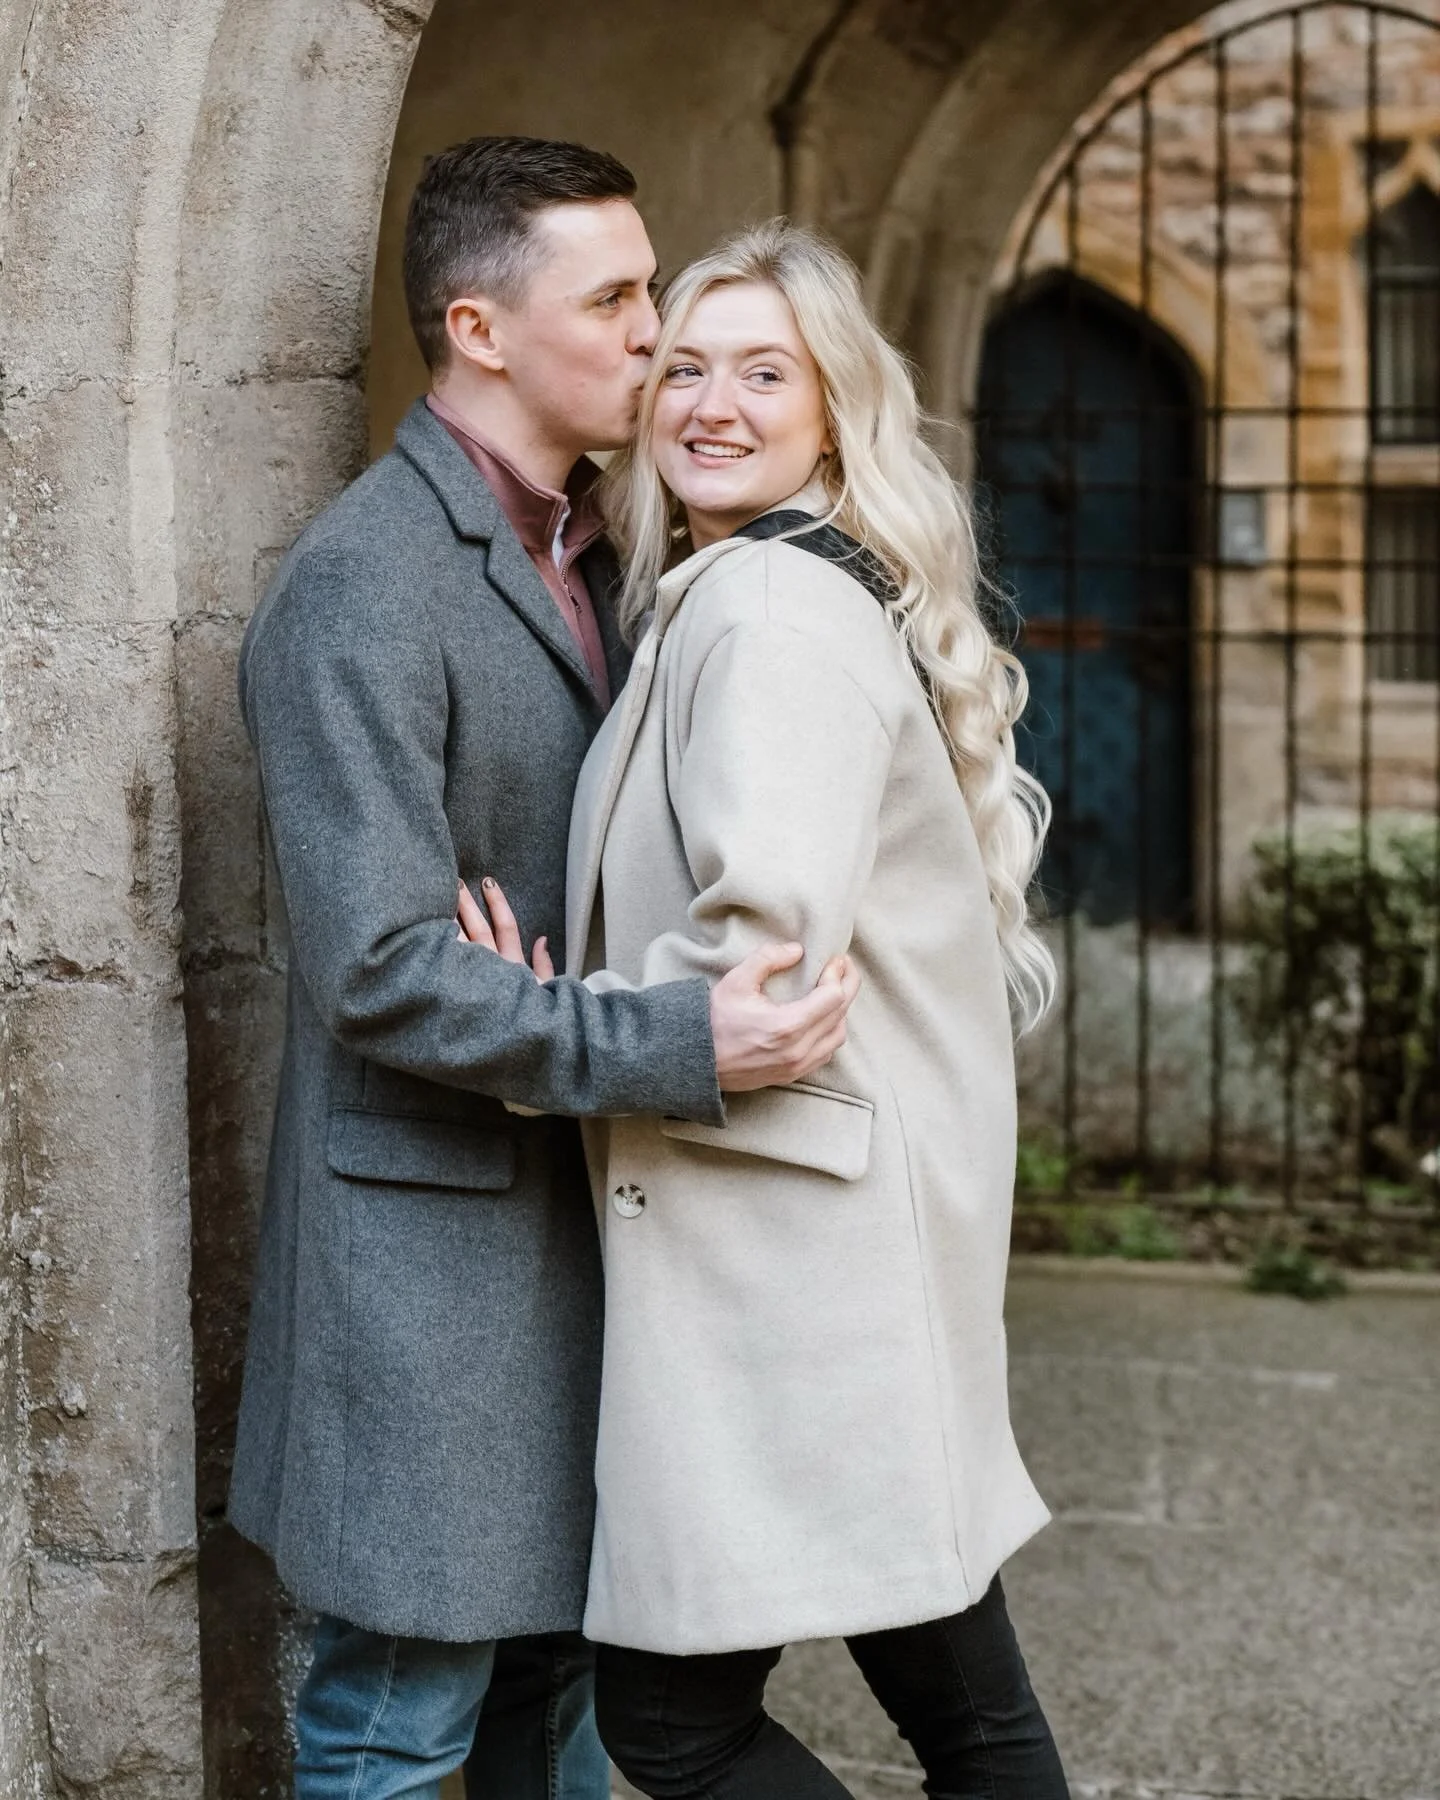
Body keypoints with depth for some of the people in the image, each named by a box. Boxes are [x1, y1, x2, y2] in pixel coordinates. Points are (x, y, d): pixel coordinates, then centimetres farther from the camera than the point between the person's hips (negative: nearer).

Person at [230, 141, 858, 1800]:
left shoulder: (584, 557, 13)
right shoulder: (360, 585, -17)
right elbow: (381, 969, -24)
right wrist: (678, 1048, -27)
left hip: (576, 1214, 9)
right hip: (428, 1239, -9)